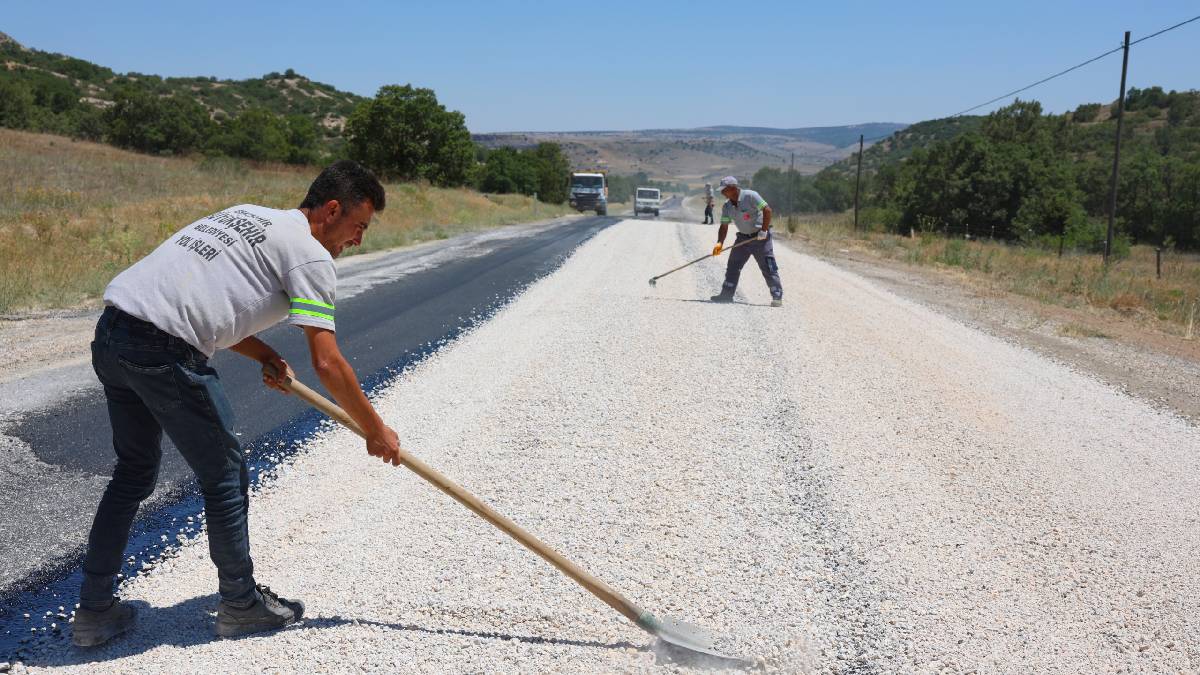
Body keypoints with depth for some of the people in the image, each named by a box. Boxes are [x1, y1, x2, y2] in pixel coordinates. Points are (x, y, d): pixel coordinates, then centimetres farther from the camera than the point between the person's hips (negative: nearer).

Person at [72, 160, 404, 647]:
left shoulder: (249, 215, 23)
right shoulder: (311, 254, -3)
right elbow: (327, 363, -7)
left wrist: (264, 355, 16)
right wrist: (376, 431, 4)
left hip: (110, 333, 9)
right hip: (163, 352, -9)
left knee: (134, 472, 22)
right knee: (224, 475, 8)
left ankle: (94, 611, 30)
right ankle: (240, 603, 24)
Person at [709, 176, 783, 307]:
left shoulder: (750, 196, -17)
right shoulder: (726, 206, 3)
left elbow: (767, 210, -20)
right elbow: (724, 226, 4)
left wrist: (763, 230, -23)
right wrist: (720, 243, -11)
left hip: (760, 237, -7)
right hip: (743, 237, 7)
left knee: (768, 267, -7)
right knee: (733, 266, 7)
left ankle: (777, 297, -3)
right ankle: (727, 294, 15)